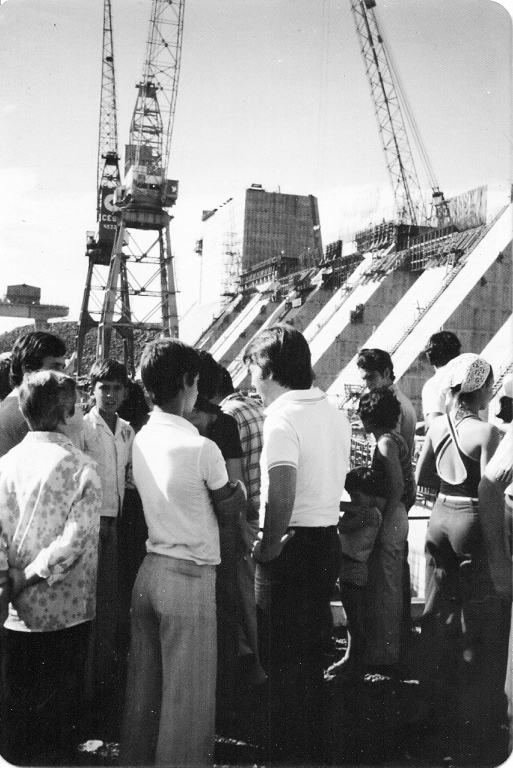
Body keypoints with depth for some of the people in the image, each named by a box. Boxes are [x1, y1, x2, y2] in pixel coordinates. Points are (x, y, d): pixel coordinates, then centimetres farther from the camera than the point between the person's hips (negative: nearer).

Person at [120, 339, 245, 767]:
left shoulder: (141, 439, 2)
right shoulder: (202, 448, -18)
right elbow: (227, 511, -4)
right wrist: (241, 487, 15)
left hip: (150, 569, 7)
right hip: (190, 577, -7)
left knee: (144, 684, 18)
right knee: (188, 694, 8)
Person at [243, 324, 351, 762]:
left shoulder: (283, 419, -18)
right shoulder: (336, 415, 9)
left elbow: (281, 499, -27)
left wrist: (266, 550, -14)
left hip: (292, 546, -9)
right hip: (329, 541, 9)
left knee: (285, 662, 5)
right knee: (311, 656, 20)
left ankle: (289, 751, 17)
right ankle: (312, 749, 33)